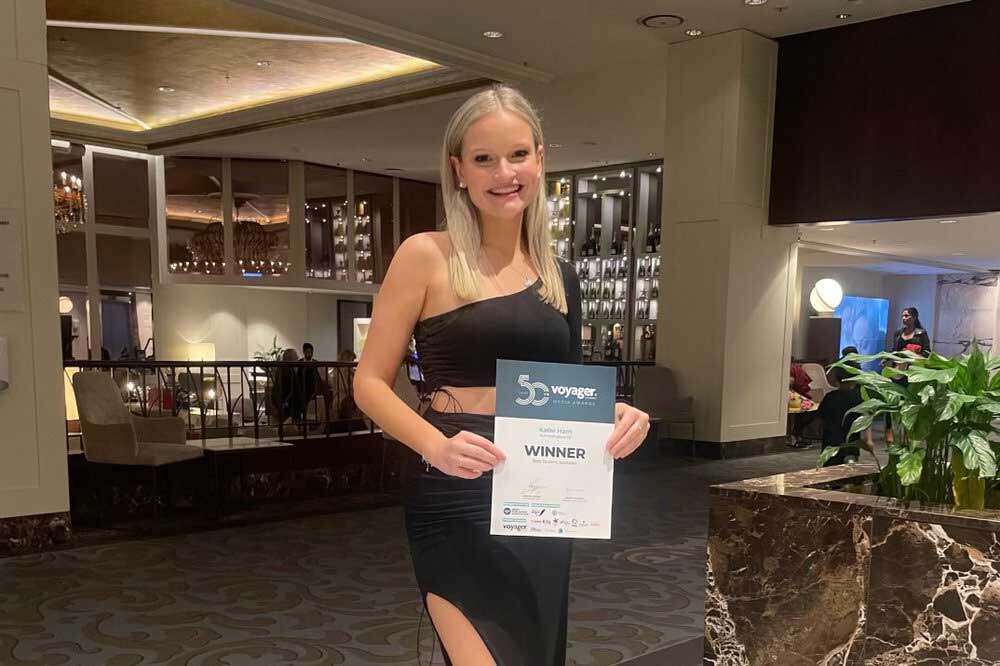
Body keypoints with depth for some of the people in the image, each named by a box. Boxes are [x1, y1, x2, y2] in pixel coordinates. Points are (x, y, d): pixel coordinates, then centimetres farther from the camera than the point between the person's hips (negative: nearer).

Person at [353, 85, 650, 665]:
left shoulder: (560, 275, 9)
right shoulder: (427, 256, -6)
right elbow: (371, 384, -6)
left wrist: (611, 414, -5)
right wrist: (436, 445, -23)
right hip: (457, 497, -5)